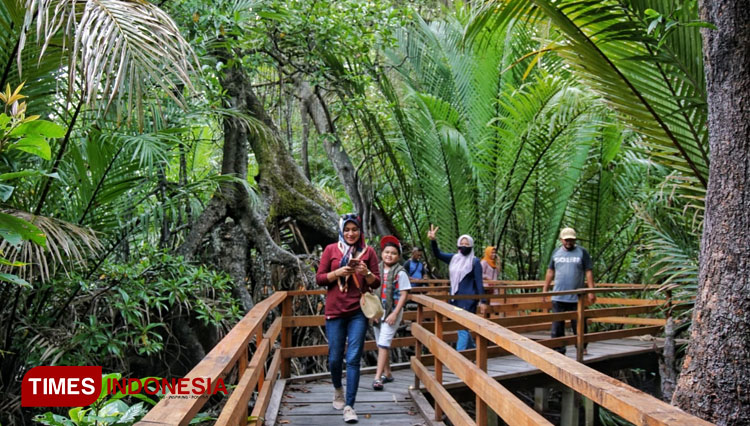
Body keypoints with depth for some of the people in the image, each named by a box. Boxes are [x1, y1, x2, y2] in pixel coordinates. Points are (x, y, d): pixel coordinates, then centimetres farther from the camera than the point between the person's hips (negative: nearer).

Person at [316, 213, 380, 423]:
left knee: (353, 359, -4)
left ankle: (349, 405, 2)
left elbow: (376, 283, 5)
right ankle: (337, 389, 38)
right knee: (335, 358, 8)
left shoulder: (368, 252, 4)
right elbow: (319, 278, 2)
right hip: (335, 311, 1)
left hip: (358, 312, 0)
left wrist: (366, 273, -15)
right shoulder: (331, 250, 3)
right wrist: (338, 272, -15)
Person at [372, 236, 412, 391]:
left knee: (383, 343, -11)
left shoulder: (400, 273, -8)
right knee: (382, 344, 13)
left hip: (392, 312, -5)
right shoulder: (377, 270, 5)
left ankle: (378, 377, -10)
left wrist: (395, 314, -16)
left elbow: (404, 295, -9)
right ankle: (387, 373, 26)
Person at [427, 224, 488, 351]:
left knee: (462, 328, -10)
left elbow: (479, 282, -7)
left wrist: (483, 301, -9)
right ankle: (473, 350, 34)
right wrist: (433, 240, -18)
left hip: (468, 300, -6)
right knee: (461, 327, 16)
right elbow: (437, 254, -1)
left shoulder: (475, 261, -5)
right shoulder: (454, 258, 8)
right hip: (455, 299, 6)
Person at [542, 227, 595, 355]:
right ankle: (558, 351, 11)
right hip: (558, 297, 3)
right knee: (557, 326, 4)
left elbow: (589, 272, -2)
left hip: (576, 298, -3)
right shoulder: (556, 253, 10)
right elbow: (550, 272, 14)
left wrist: (591, 291, -9)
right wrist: (545, 289, 12)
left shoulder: (582, 252, 1)